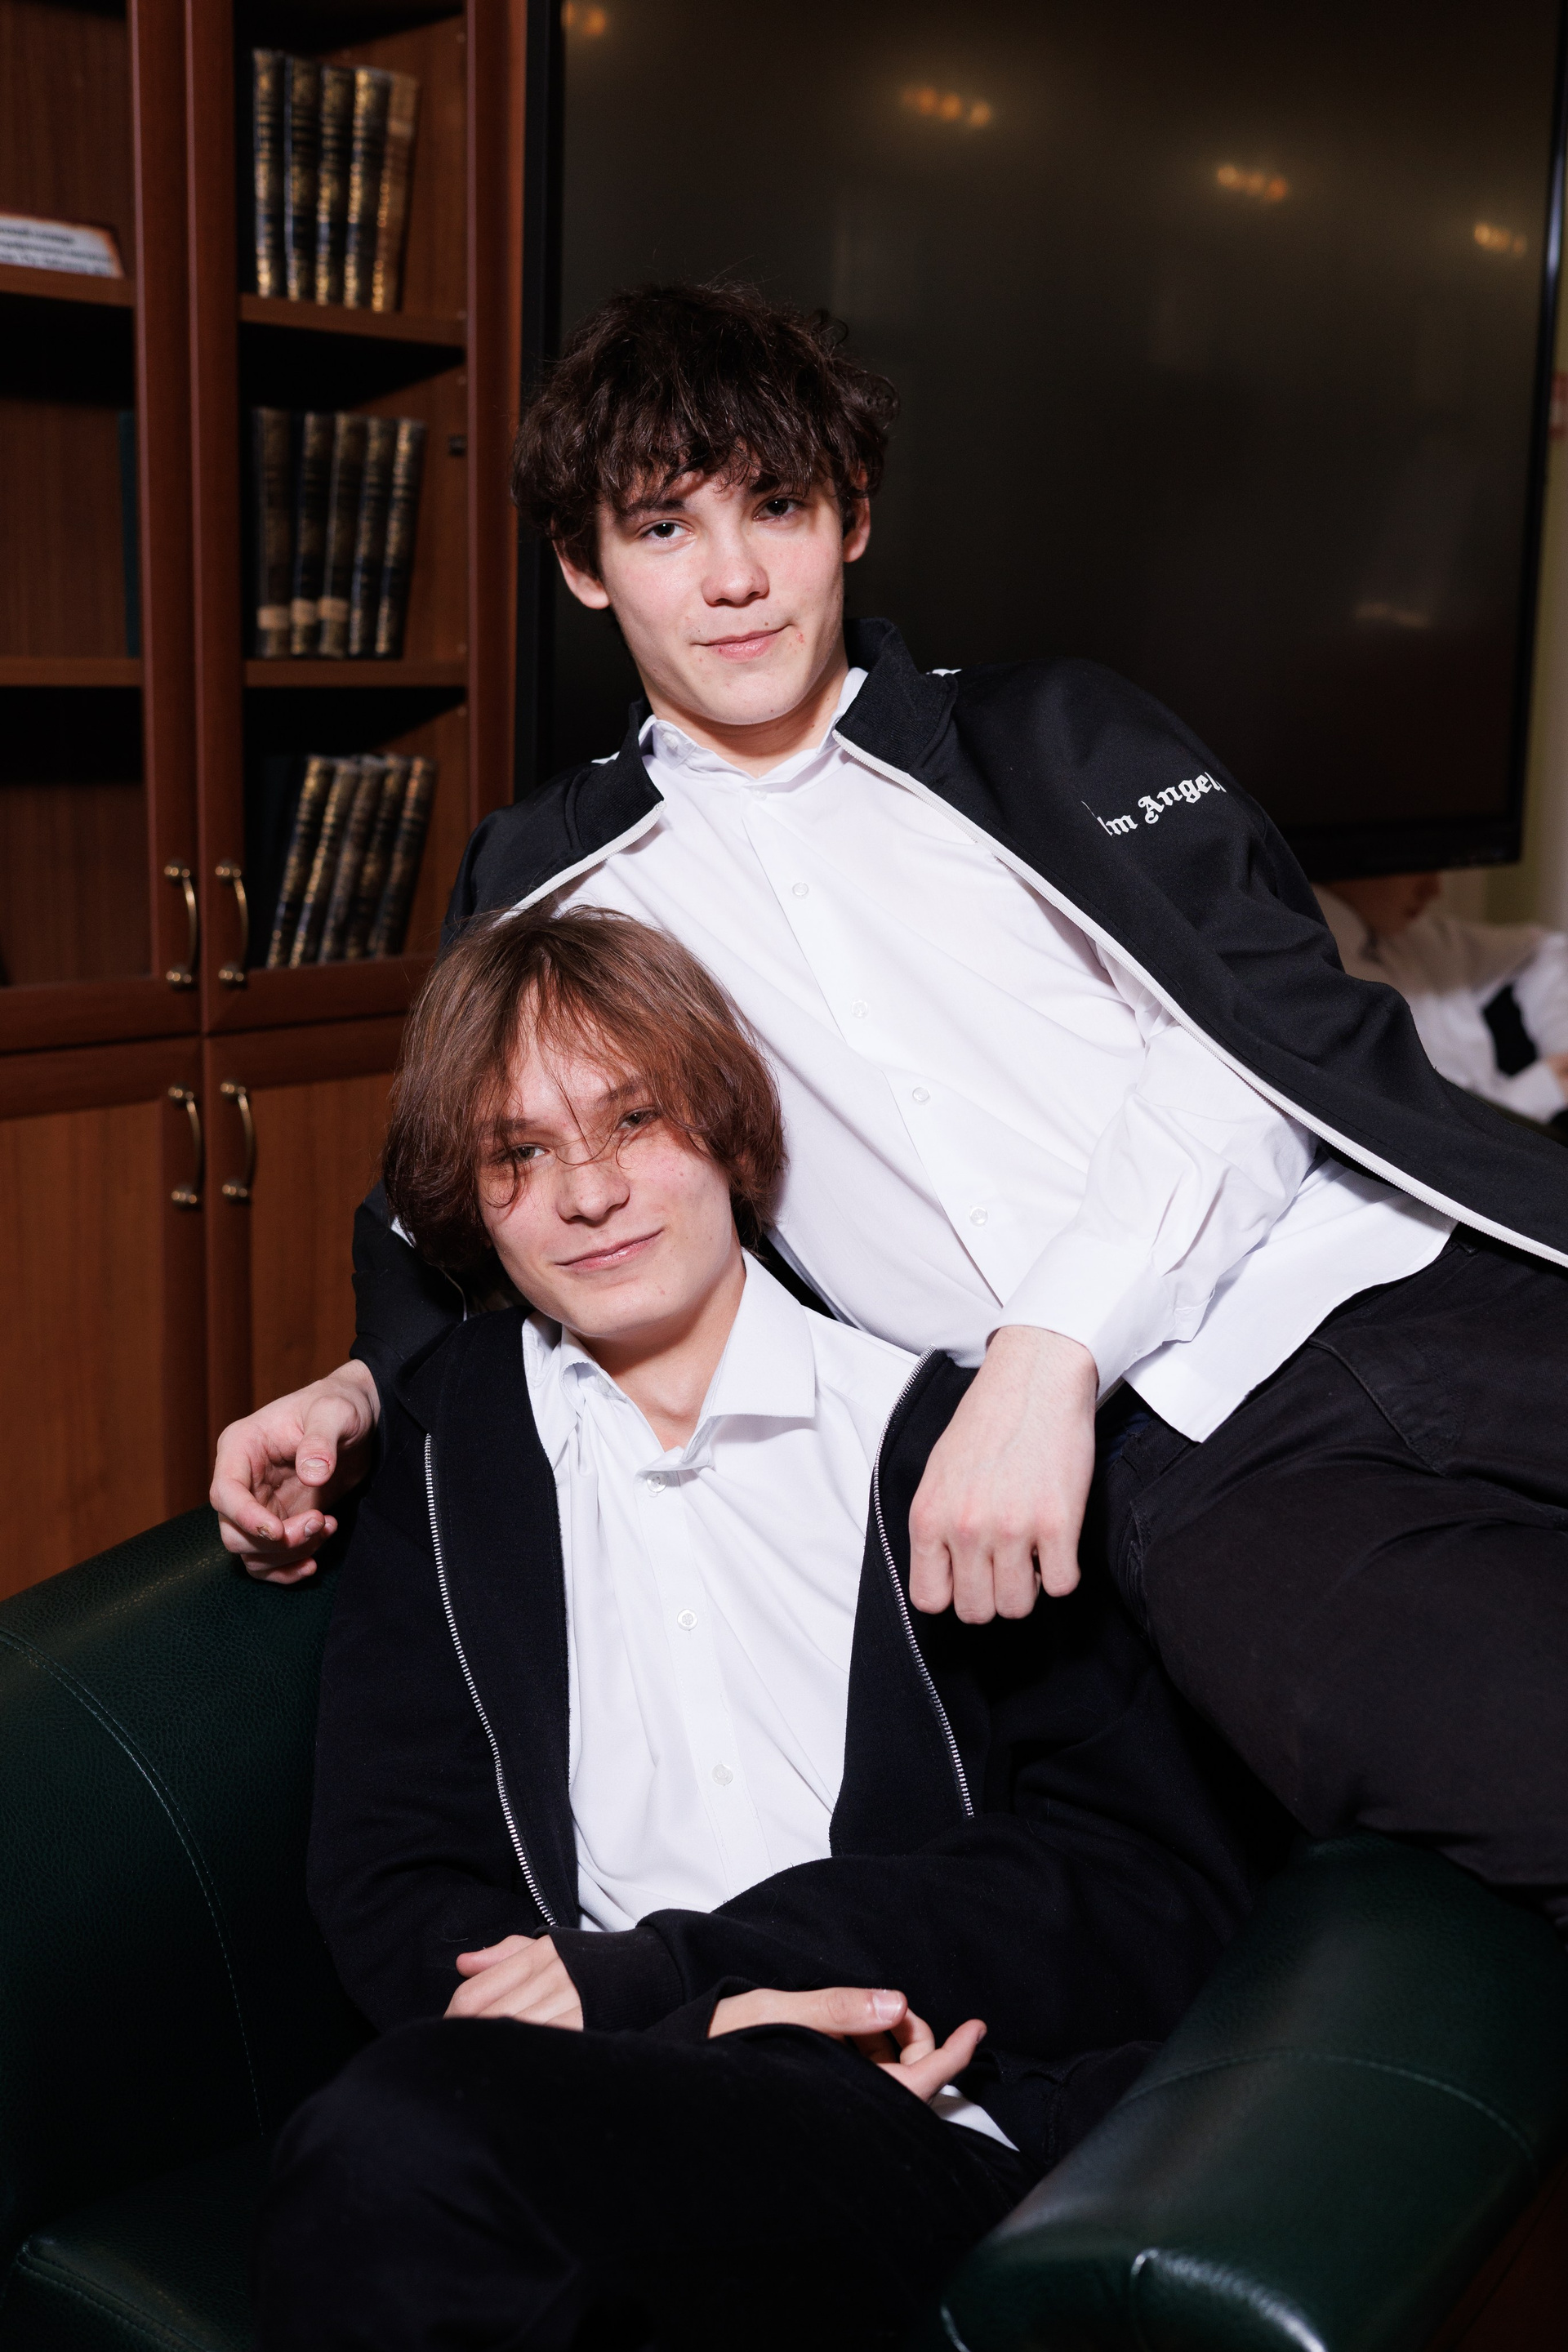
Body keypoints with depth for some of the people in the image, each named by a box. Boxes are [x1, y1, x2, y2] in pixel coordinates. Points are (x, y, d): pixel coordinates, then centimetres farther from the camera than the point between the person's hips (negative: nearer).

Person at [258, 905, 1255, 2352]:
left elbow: (1161, 1889, 0)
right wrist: (704, 2031, -12)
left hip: (955, 2141, -3)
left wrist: (656, 1970, -9)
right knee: (390, 2156, -33)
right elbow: (393, 1902, 10)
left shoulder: (939, 1428, 7)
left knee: (400, 2151, -31)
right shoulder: (450, 1444, 17)